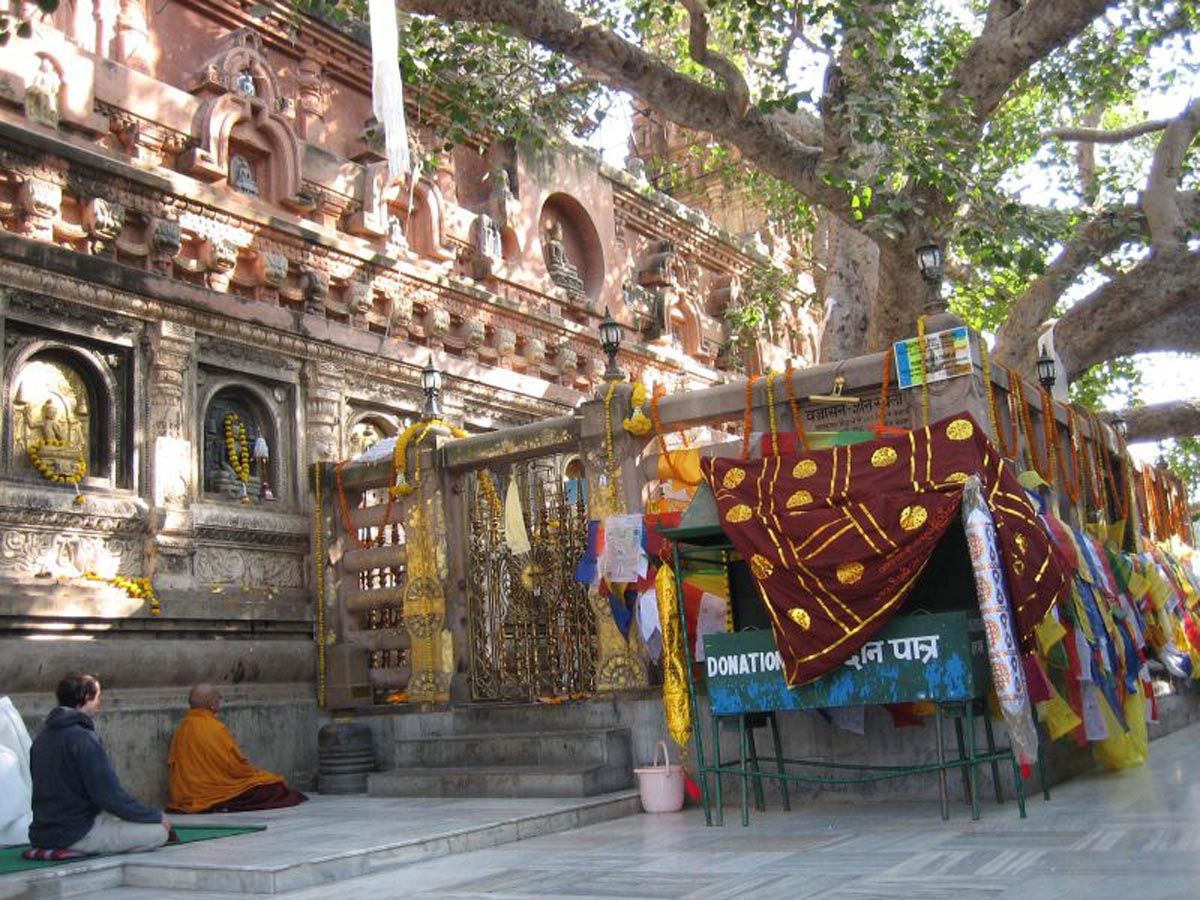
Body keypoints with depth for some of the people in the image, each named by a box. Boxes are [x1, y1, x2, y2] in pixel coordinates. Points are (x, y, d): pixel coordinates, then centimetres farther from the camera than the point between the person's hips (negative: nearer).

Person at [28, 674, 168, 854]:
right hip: (76, 835, -9)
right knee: (159, 832, -10)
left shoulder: (42, 738, 9)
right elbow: (109, 795, -19)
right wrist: (156, 816, -9)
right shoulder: (83, 738, -17)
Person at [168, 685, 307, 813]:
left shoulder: (183, 727, 4)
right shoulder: (214, 728, -18)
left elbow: (171, 763, 11)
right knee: (273, 784, 0)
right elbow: (237, 765, -15)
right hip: (214, 795, -8)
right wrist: (255, 771, 6)